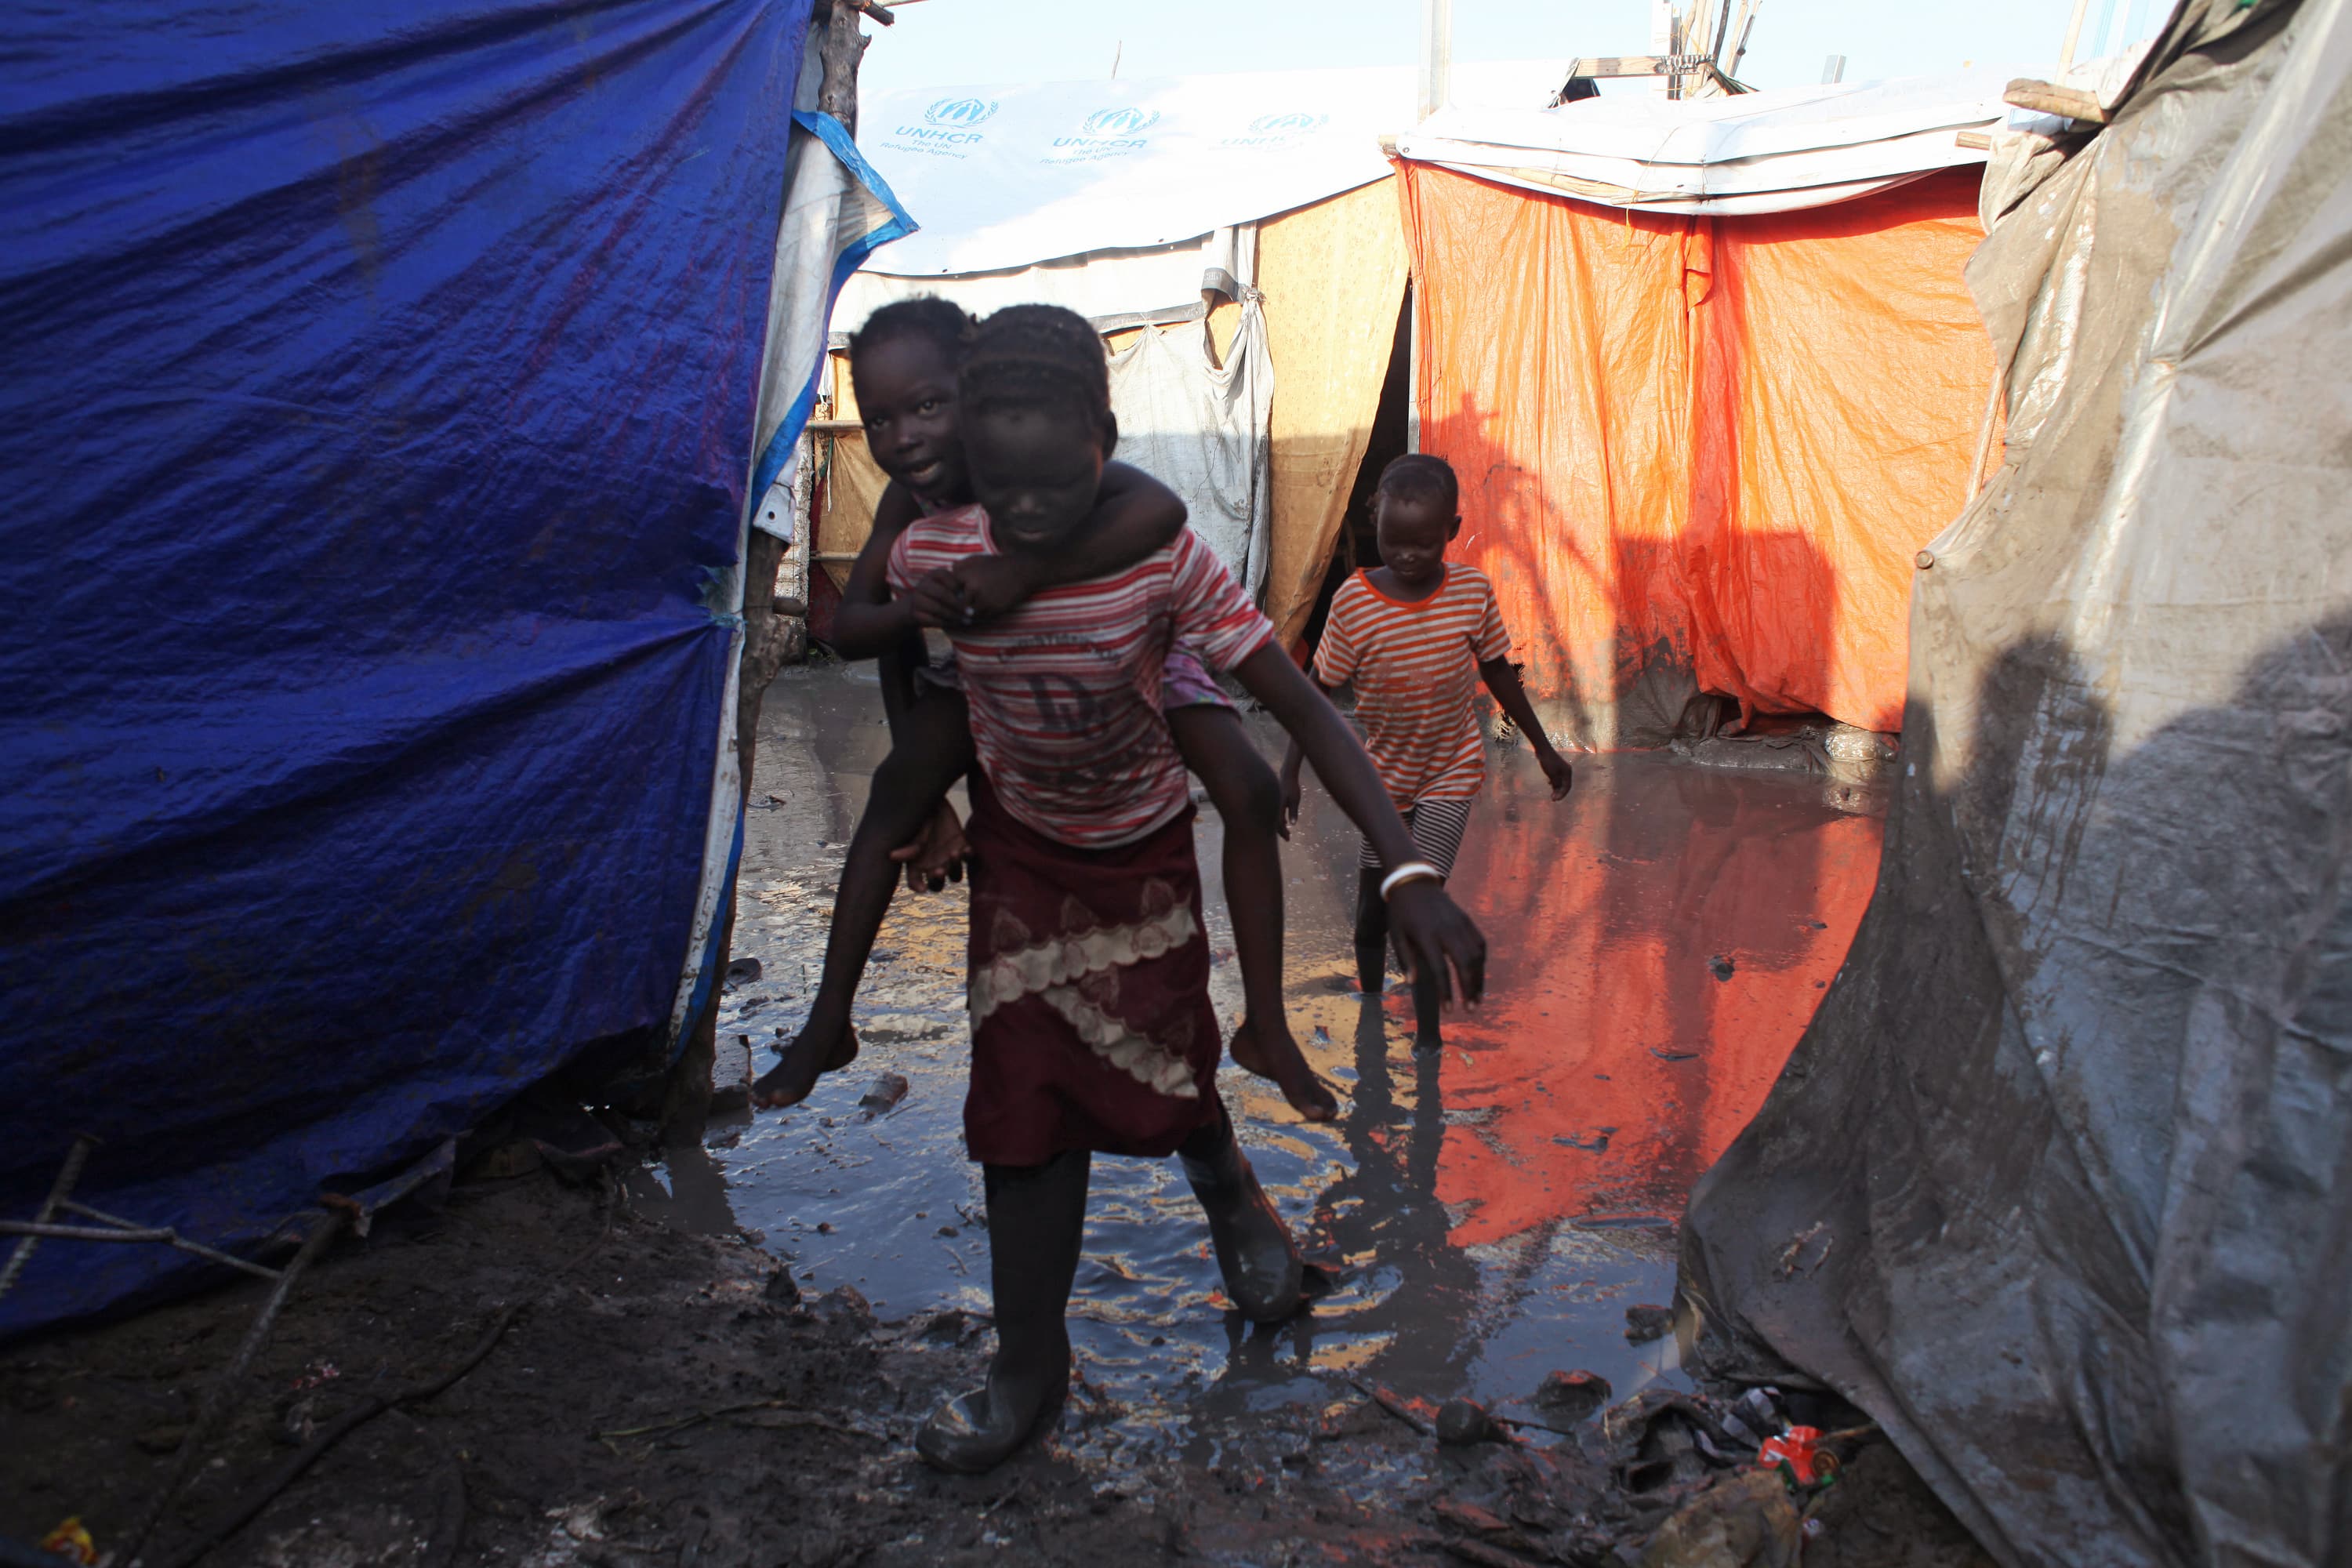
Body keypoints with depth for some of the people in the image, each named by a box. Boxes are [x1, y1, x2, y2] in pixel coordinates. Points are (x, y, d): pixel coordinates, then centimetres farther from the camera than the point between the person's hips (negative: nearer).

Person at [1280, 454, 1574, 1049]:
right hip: (1383, 774, 1)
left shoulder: (1472, 591, -15)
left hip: (1450, 774, -1)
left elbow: (1497, 672, 0)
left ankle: (1427, 1032, 2)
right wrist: (1290, 772, -10)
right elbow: (1321, 689, -9)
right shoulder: (1353, 602, -18)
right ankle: (1370, 1009, 37)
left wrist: (1543, 748, 7)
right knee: (1373, 905, 14)